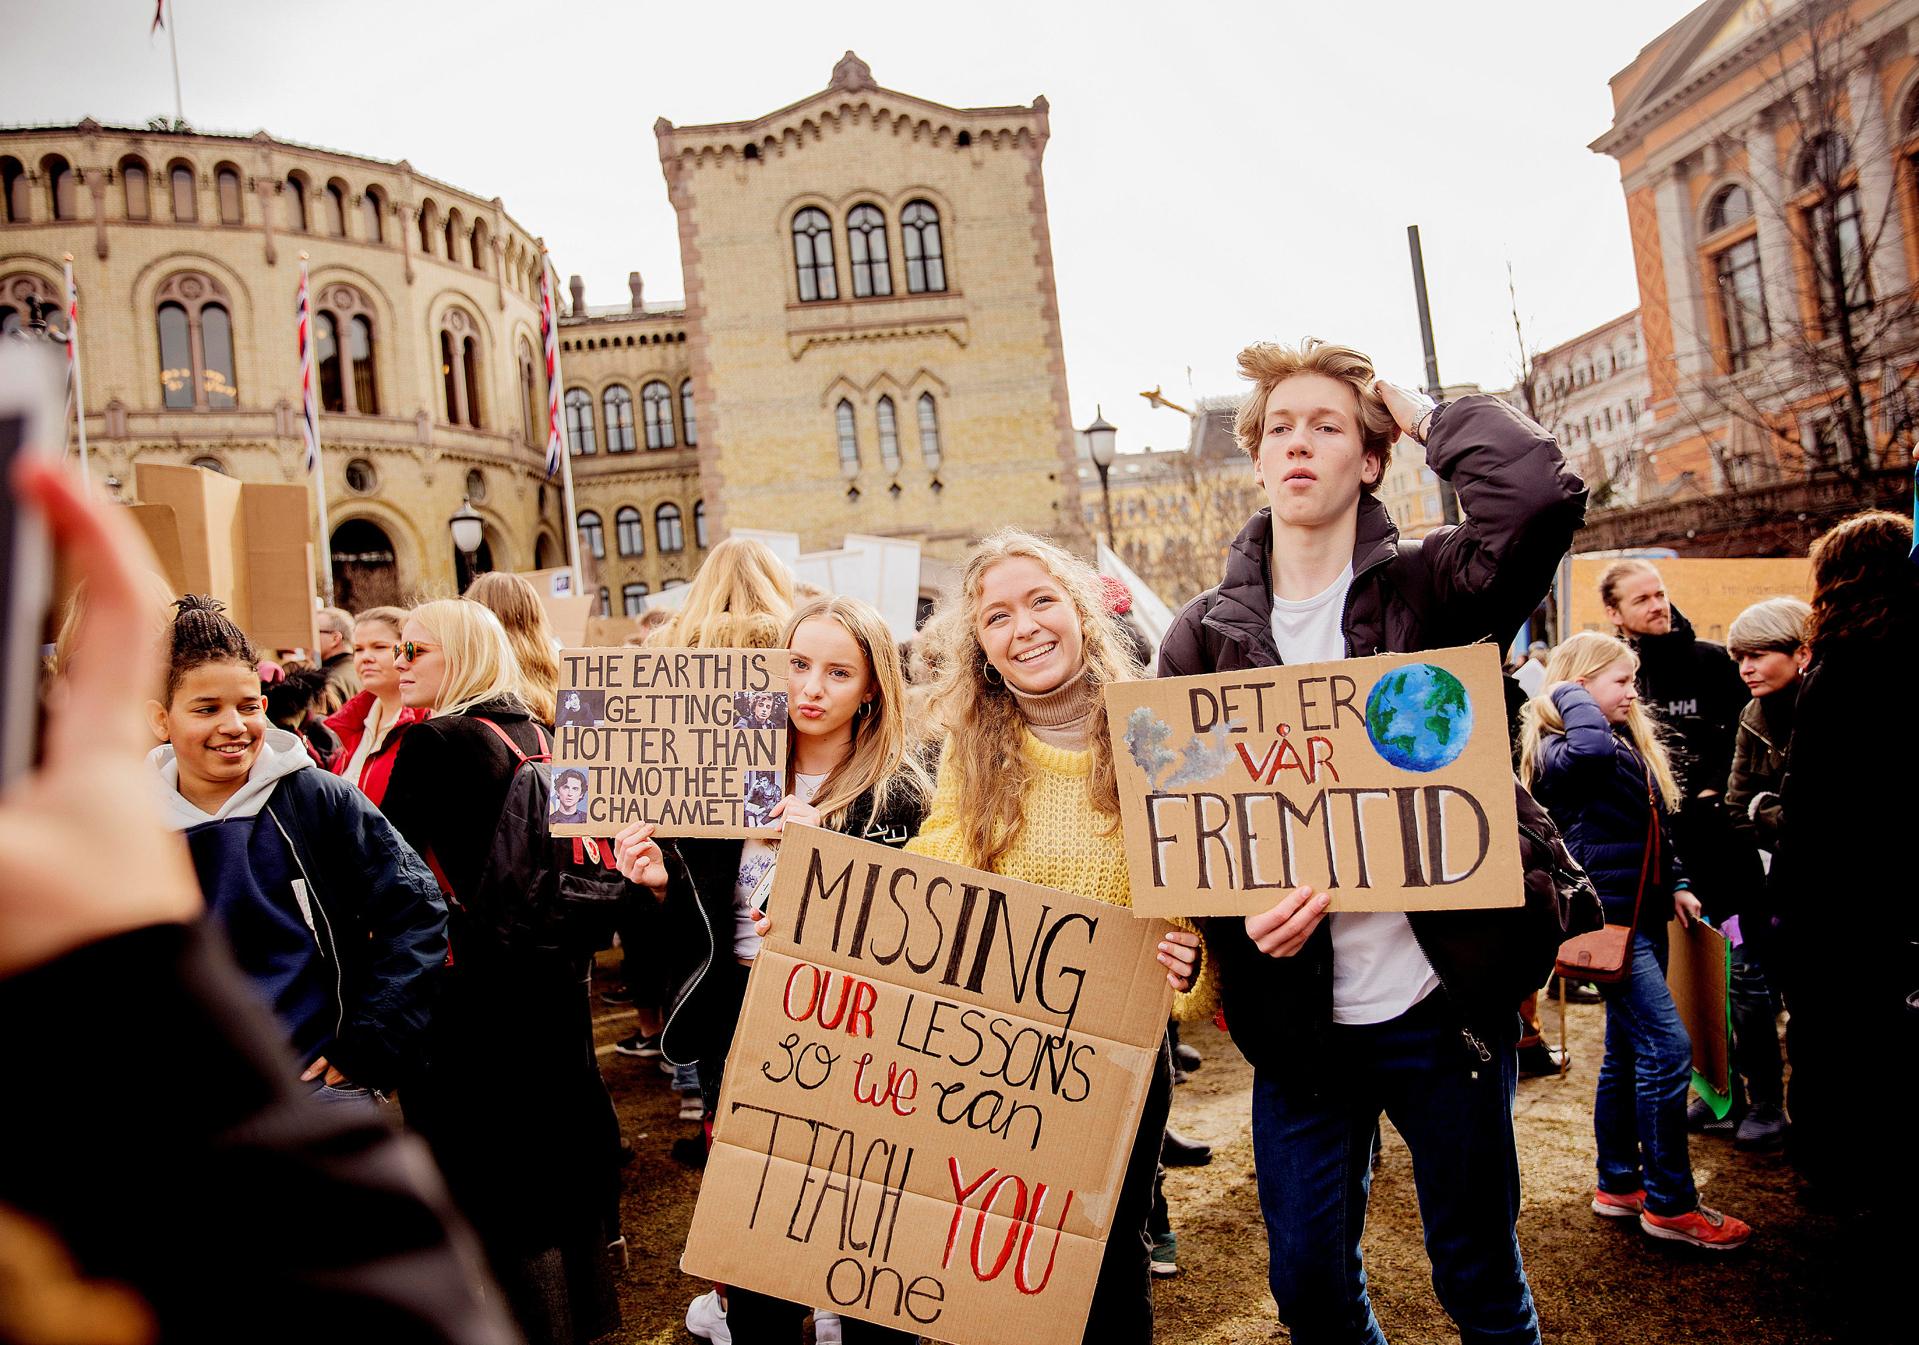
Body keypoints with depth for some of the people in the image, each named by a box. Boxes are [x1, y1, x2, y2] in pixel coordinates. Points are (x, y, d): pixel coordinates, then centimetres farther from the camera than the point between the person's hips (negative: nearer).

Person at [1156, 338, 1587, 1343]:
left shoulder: (1425, 589, -2)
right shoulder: (1202, 637, 3)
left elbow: (1543, 495, -22)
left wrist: (1426, 415, -7)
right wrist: (1236, 911, -14)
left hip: (1441, 1001, -2)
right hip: (1295, 1018, 2)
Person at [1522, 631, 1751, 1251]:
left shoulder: (1632, 744, 15)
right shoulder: (1559, 750, -13)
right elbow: (1591, 749, -38)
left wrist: (1677, 884, 14)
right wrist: (1571, 694, -21)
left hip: (1642, 913, 9)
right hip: (1605, 916, -9)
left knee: (1629, 1052, 13)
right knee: (1667, 1047, -10)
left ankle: (1618, 1184, 23)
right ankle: (1670, 1203, -1)